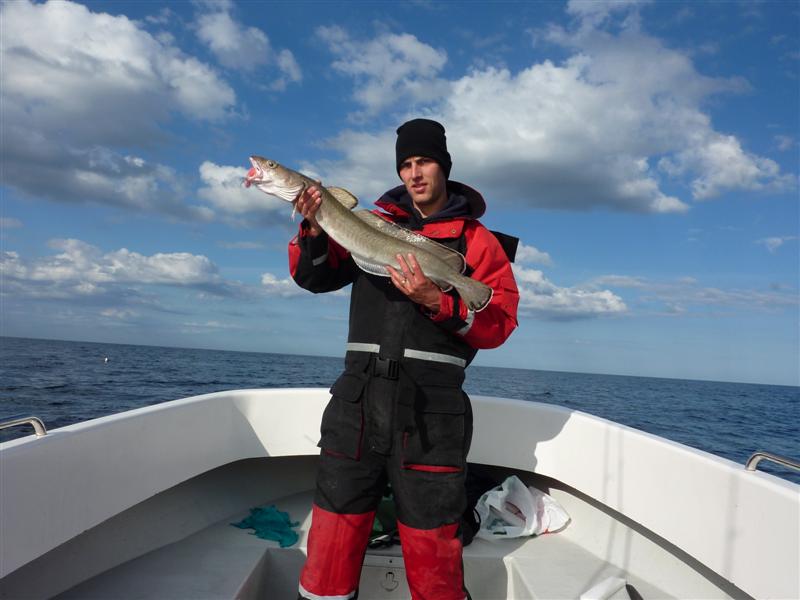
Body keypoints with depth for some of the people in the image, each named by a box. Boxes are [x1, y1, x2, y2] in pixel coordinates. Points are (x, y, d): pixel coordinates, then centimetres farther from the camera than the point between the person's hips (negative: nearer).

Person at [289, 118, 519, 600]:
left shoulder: (475, 238, 6)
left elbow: (499, 322, -2)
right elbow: (313, 277, 11)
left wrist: (437, 302, -17)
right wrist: (314, 231, -7)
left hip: (431, 409, -2)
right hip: (358, 397, 3)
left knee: (430, 548, 5)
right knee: (332, 537, 9)